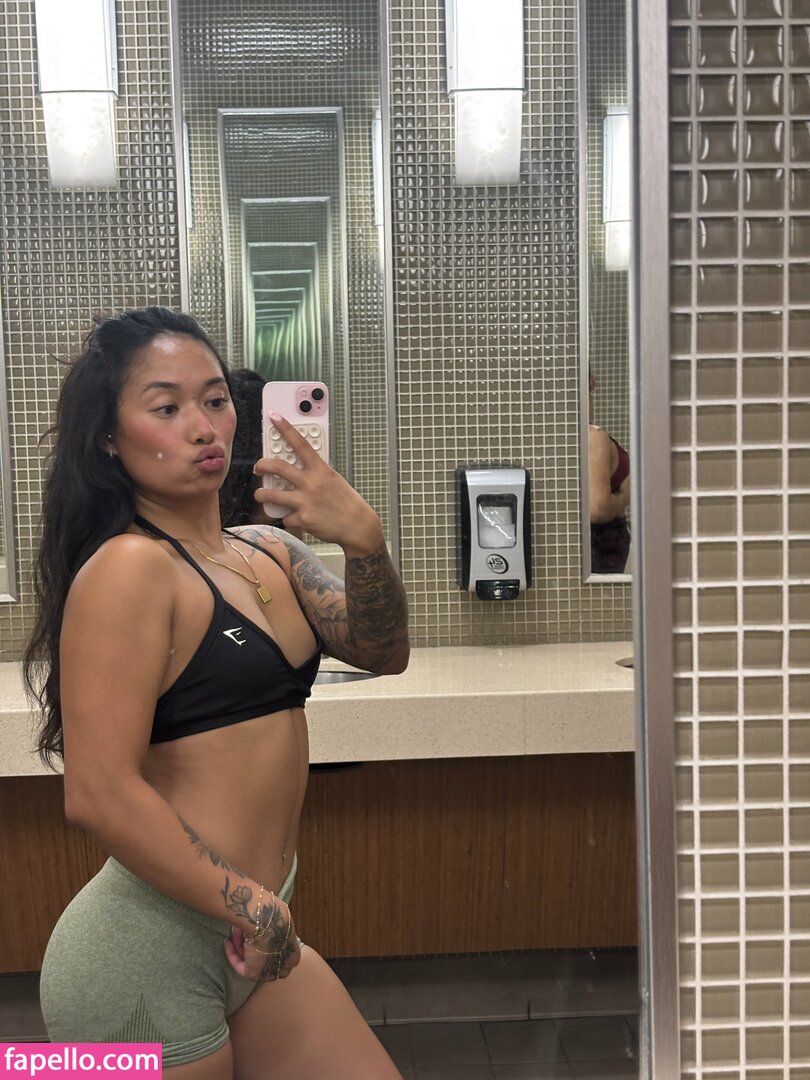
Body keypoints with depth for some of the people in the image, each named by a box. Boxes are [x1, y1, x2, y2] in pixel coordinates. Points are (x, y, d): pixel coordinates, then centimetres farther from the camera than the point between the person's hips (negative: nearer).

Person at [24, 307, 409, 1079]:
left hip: (251, 943, 8)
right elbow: (99, 793, -24)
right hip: (147, 956, -8)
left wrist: (364, 541, -16)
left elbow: (381, 654, 2)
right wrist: (254, 907, -17)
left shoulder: (266, 552, 7)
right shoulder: (130, 567, -18)